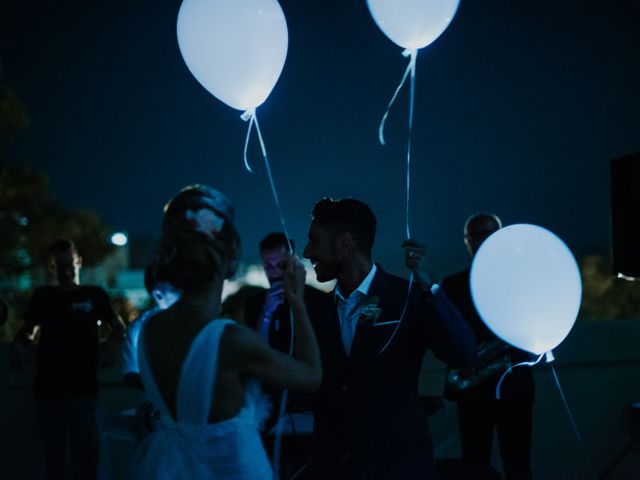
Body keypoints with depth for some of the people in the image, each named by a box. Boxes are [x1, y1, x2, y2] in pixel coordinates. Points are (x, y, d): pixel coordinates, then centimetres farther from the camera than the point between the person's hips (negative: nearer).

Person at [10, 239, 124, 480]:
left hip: (83, 389, -2)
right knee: (52, 456, 10)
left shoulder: (94, 295, 5)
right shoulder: (42, 296, 11)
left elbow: (119, 328, 5)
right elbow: (27, 331, 19)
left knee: (84, 456, -1)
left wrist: (111, 343, -16)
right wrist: (18, 344, -3)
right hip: (47, 389, 2)